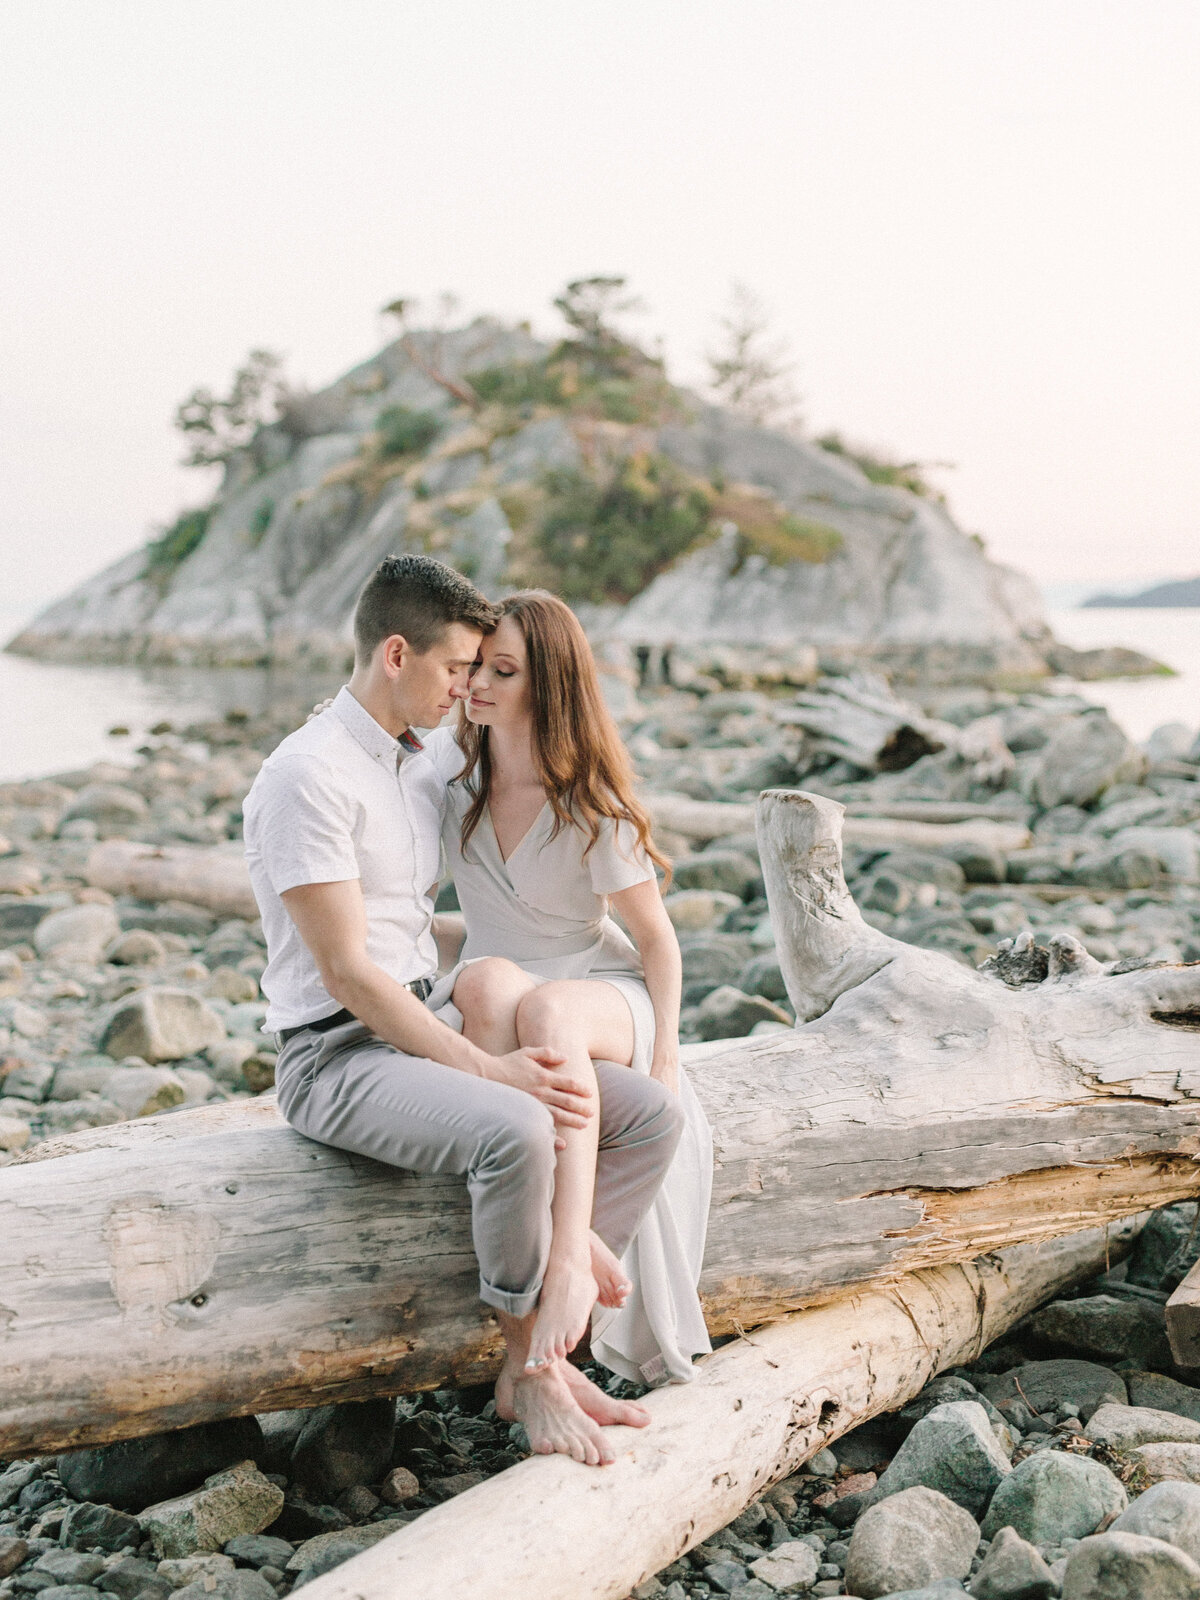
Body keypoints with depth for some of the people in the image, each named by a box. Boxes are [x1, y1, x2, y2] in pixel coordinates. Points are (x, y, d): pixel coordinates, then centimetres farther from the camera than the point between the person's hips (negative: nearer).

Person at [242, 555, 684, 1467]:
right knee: (514, 1132, -36)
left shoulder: (422, 775, 16)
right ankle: (530, 1370, -13)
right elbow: (347, 972, -19)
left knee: (653, 1114, -8)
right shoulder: (309, 775, -14)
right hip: (336, 1058, -9)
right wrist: (485, 1067, -22)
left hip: (422, 1031, 9)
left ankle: (544, 1346, -6)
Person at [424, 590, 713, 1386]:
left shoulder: (591, 807, -13)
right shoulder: (448, 760, -1)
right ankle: (581, 1238, -48)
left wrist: (665, 1058, -15)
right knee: (491, 984, -38)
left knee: (546, 1008, -42)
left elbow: (657, 938, -7)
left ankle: (568, 1259, -56)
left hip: (603, 994, -3)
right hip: (489, 1002, 3)